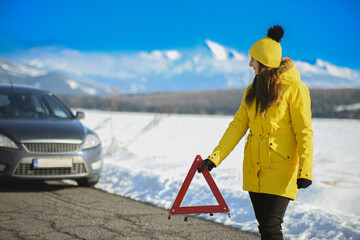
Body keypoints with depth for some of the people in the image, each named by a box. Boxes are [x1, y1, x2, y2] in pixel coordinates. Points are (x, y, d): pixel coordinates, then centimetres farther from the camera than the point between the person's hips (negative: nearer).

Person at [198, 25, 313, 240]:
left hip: (281, 168, -6)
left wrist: (305, 170, -19)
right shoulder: (253, 90, 11)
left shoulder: (294, 88, -9)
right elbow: (238, 126, 9)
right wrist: (215, 157, 2)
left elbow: (304, 132, -11)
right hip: (254, 169, 6)